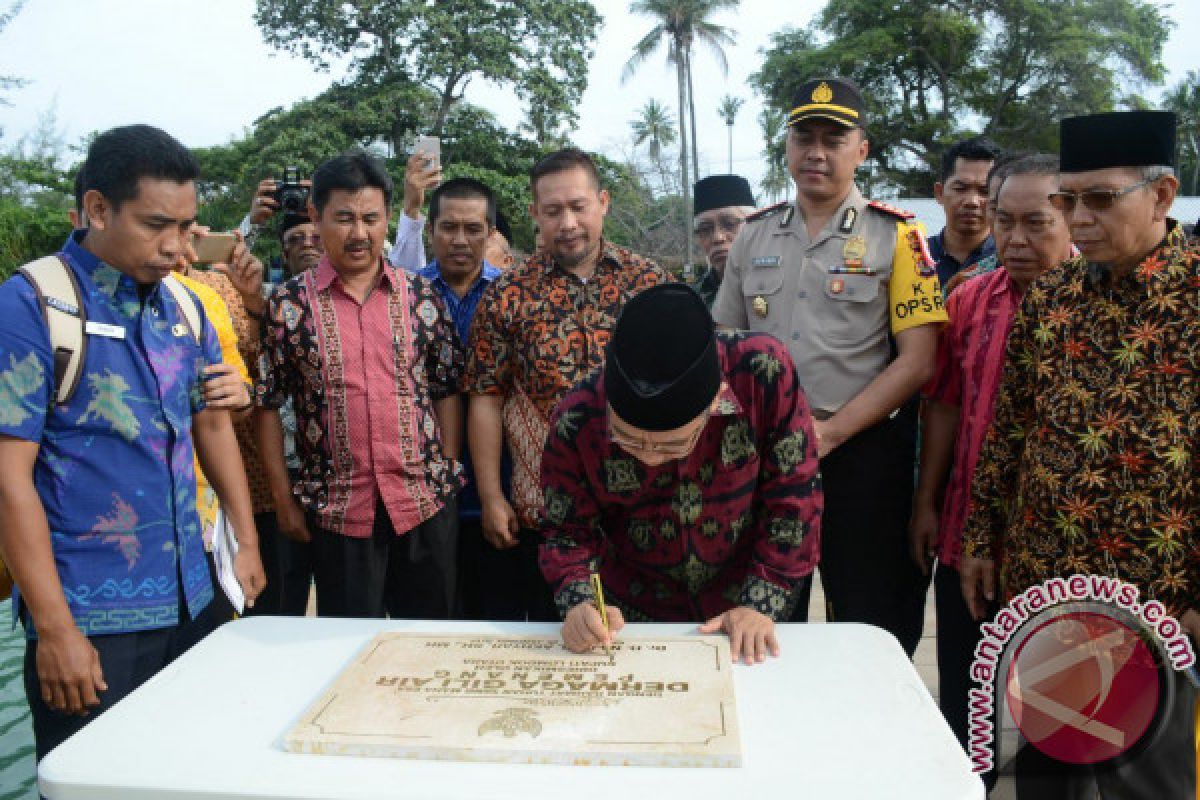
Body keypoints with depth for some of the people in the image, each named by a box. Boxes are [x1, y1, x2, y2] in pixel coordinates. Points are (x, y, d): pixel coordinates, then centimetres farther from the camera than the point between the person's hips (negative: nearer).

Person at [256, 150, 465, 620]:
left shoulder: (422, 296, 3)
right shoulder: (288, 303, 0)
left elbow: (447, 390, 6)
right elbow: (268, 405, 2)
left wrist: (449, 473, 1)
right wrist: (283, 498, 0)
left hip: (427, 500, 1)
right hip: (338, 510, -1)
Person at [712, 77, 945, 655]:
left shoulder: (895, 236, -2)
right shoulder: (755, 235, 10)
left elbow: (917, 361, -8)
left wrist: (830, 432, -16)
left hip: (863, 451, -3)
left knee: (870, 623, 6)